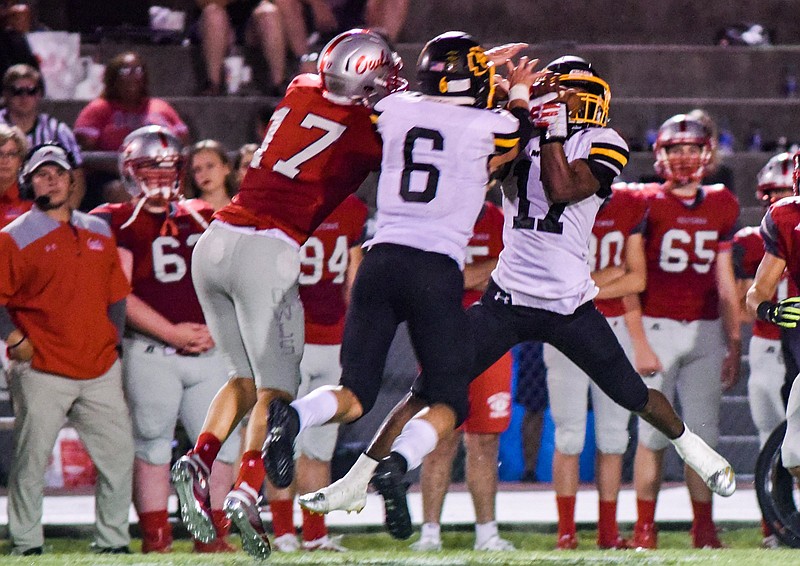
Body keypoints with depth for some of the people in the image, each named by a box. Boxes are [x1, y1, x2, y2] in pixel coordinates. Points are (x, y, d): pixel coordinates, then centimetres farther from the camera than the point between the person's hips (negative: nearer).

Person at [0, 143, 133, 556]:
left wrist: (112, 340, 11)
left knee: (119, 456, 3)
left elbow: (116, 296, 21)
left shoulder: (99, 233, 16)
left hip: (99, 369, 5)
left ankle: (113, 541, 13)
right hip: (41, 371, -5)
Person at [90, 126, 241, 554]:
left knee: (222, 443, 0)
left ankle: (212, 535, 9)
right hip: (151, 353, -5)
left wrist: (213, 329, -3)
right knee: (152, 443, -2)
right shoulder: (119, 224, -1)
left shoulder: (201, 219, 16)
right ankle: (155, 538, 3)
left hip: (208, 352, 5)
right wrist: (173, 333, -14)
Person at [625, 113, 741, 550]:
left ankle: (704, 528, 10)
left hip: (705, 331, 4)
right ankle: (645, 529, 1)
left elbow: (725, 283, 15)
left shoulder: (721, 206, 10)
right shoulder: (647, 203, -2)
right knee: (652, 433, -4)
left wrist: (734, 342, 13)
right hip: (656, 328, -4)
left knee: (704, 432, 4)